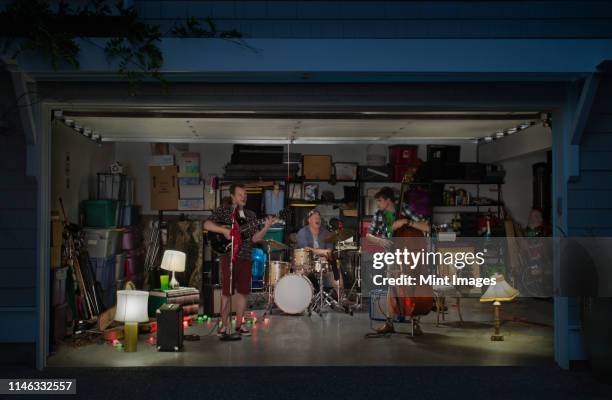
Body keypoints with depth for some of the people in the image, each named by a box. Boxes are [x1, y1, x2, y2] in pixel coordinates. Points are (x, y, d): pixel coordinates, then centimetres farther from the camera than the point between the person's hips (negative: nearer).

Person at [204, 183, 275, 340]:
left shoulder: (250, 215, 13)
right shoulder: (223, 211, 2)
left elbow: (255, 238, 6)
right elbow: (207, 225, -9)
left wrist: (265, 228, -11)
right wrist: (224, 230, -20)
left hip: (245, 257, 4)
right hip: (228, 256, -4)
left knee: (243, 291, 6)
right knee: (226, 291, -3)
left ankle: (239, 324, 17)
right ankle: (224, 325, 5)